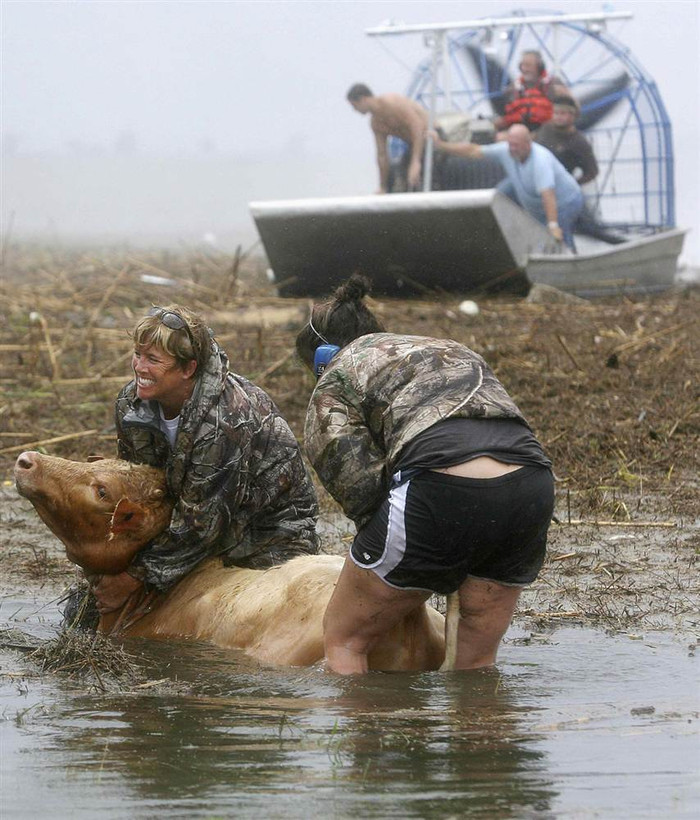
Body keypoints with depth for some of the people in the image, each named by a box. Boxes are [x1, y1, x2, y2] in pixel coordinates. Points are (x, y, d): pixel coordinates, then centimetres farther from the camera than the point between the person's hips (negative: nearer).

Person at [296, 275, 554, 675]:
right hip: (533, 488, 6)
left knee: (344, 641, 13)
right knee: (477, 663, 19)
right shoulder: (455, 351, 35)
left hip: (442, 492, -6)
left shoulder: (333, 388, 16)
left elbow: (360, 485, 2)